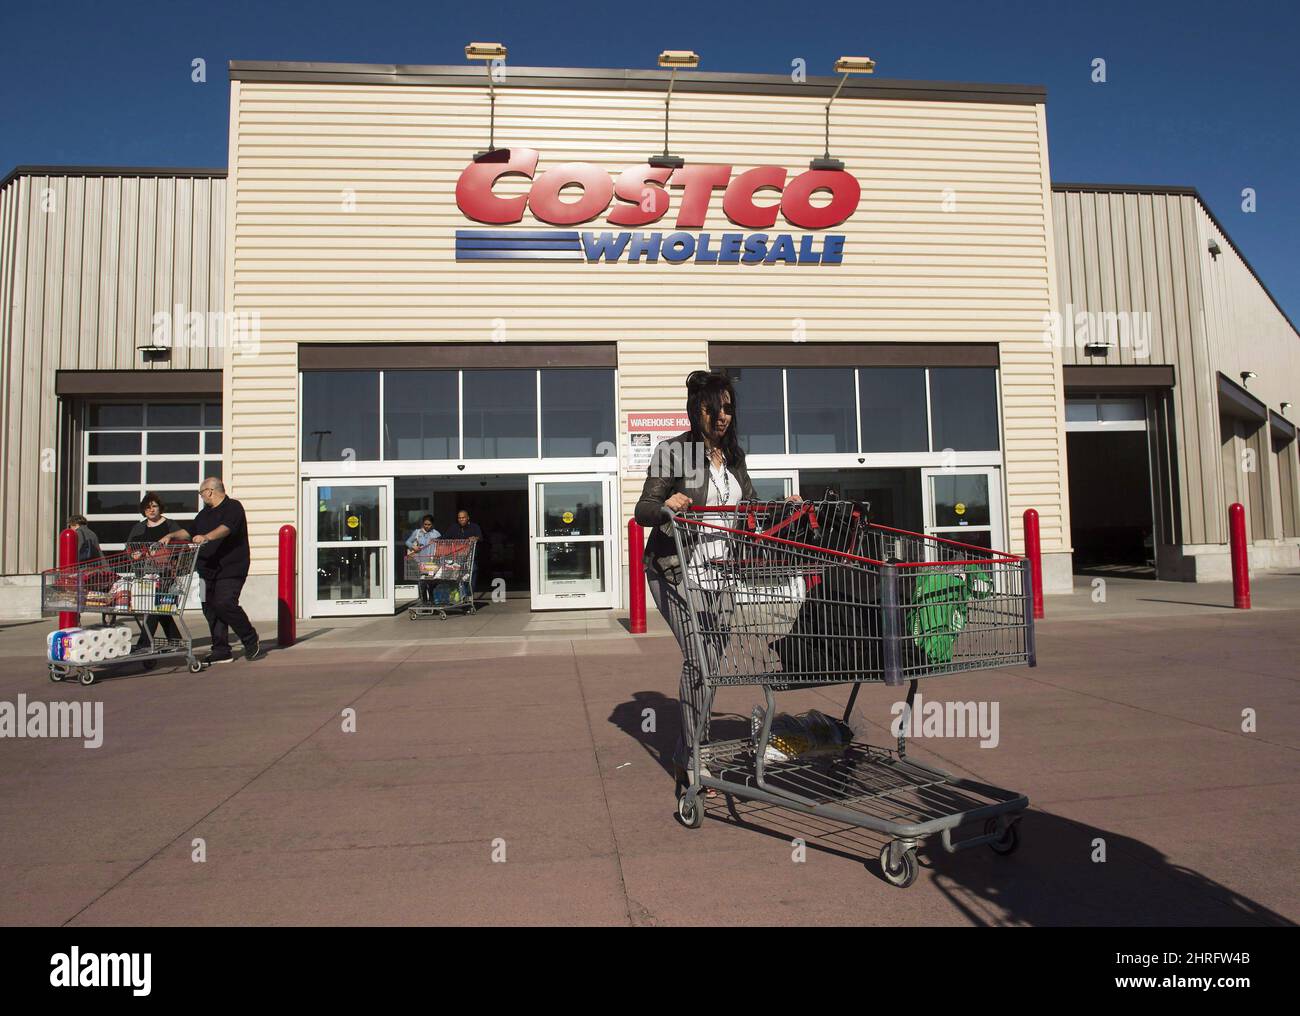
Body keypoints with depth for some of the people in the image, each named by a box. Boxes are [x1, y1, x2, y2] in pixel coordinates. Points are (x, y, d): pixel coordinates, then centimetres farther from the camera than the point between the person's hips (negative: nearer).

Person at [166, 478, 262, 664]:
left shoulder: (233, 507, -6)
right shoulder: (205, 513, 22)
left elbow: (226, 528, -24)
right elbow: (189, 532, 29)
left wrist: (207, 537, -40)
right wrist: (171, 536, 12)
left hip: (231, 569, -8)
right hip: (208, 569, 8)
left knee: (225, 604, -17)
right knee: (210, 607, 4)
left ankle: (252, 641, 0)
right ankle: (221, 652, 9)